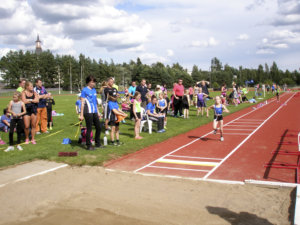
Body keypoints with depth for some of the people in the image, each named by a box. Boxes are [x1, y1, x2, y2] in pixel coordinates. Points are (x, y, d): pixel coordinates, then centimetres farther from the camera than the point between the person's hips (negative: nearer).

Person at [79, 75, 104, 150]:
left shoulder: (94, 90, 14)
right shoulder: (84, 90, -6)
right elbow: (82, 103, -9)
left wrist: (98, 112, 20)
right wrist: (81, 115, -12)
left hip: (94, 112, 7)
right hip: (88, 112, -7)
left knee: (98, 127, 11)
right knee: (89, 129, -1)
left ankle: (97, 143, 25)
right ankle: (88, 146, 9)